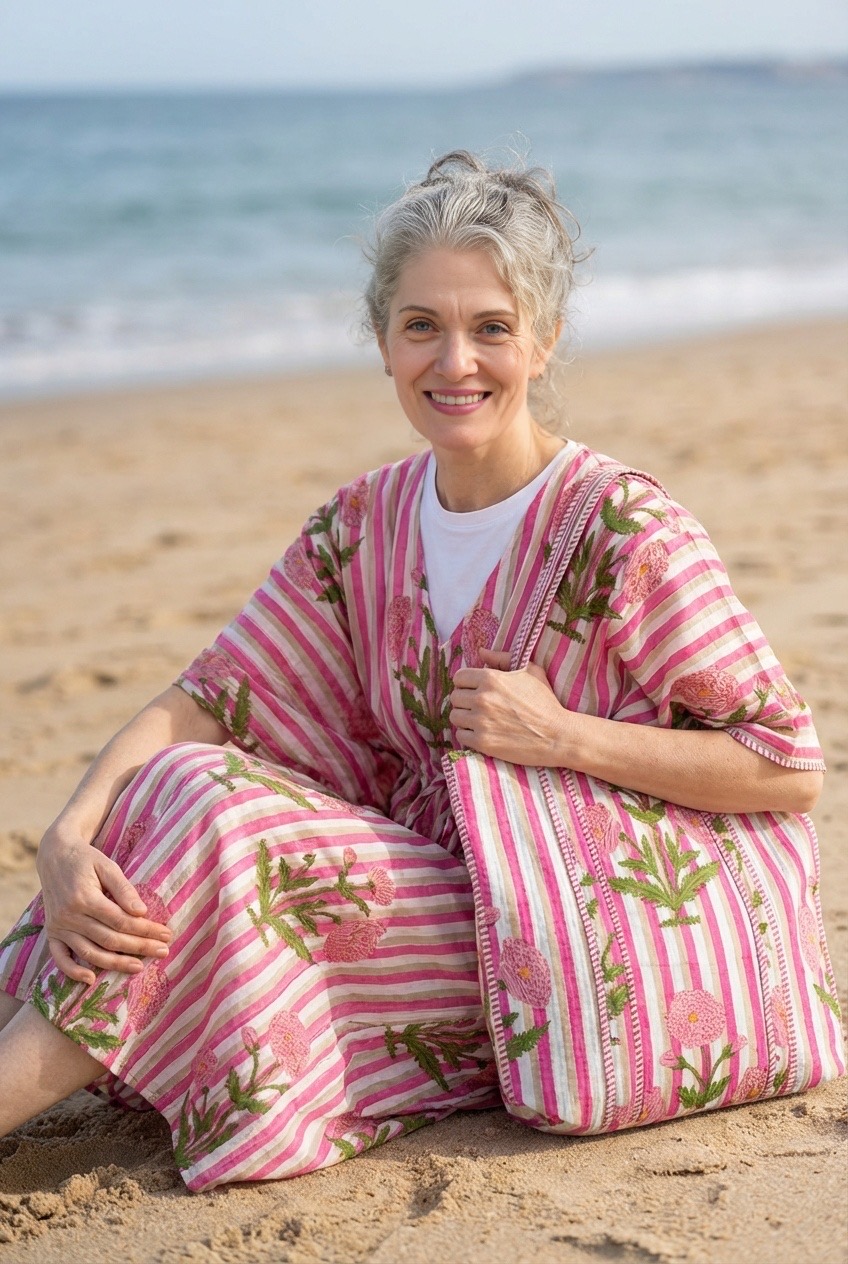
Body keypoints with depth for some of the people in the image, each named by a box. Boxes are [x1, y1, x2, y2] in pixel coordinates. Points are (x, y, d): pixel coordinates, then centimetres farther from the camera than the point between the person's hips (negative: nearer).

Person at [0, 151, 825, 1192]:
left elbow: (790, 770, -12)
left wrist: (563, 736, -19)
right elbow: (202, 703, -4)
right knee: (186, 789, -20)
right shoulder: (365, 526, 3)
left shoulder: (621, 532, -13)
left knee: (211, 820, -25)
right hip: (419, 890, 6)